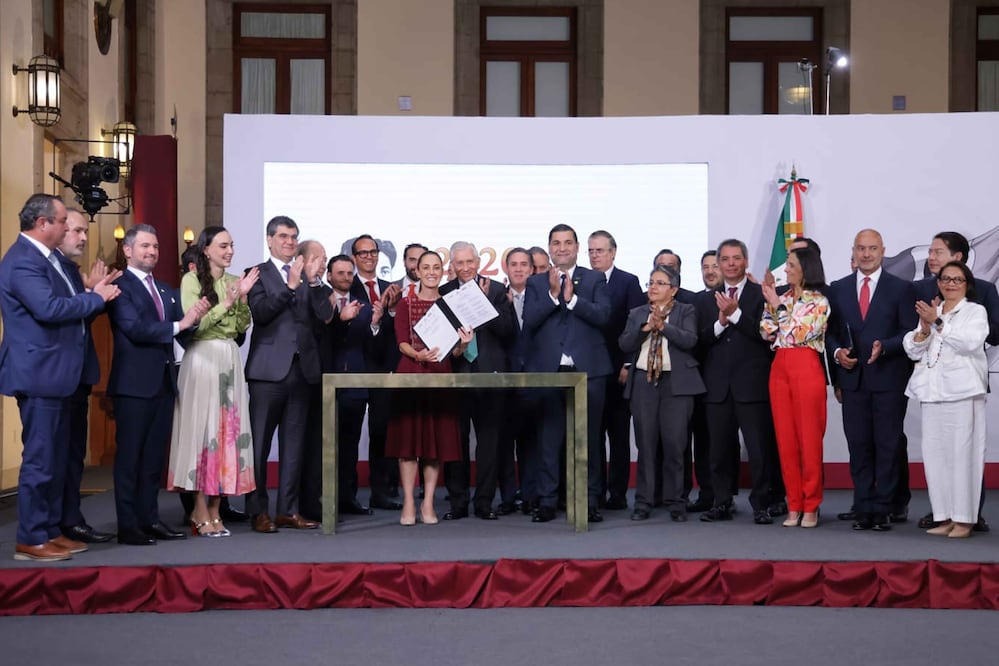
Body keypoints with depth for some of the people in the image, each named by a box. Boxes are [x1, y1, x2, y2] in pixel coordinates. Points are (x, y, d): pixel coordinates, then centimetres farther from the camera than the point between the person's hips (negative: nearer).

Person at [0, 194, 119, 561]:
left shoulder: (43, 256, 15)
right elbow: (49, 308, -28)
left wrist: (93, 293, 4)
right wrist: (96, 297, -17)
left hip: (54, 374, 10)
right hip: (39, 375, -10)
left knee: (55, 459, 15)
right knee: (39, 459, -4)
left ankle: (50, 531, 23)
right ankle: (30, 539, 4)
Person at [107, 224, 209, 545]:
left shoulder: (165, 290, 19)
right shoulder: (121, 286, -6)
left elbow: (181, 333, 12)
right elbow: (133, 327, -19)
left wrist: (194, 317, -9)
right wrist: (179, 324, -19)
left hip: (164, 381, 7)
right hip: (134, 383, -7)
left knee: (154, 455, 11)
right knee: (130, 455, -1)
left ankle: (150, 518, 17)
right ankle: (127, 525, 3)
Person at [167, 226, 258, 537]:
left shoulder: (234, 280, 13)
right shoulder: (191, 280, -3)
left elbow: (243, 327, 11)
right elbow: (192, 325, -11)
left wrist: (243, 298, -4)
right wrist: (225, 304, -16)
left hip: (229, 359, 6)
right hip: (202, 359, -5)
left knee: (228, 428, 3)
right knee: (203, 428, -4)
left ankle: (215, 509, 10)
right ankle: (200, 511, 3)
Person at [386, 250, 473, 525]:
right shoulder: (405, 304, 8)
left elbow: (455, 352, 5)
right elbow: (402, 342, -2)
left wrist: (462, 344, -18)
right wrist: (417, 354, -23)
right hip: (410, 374, -1)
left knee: (438, 439, 1)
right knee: (409, 438, -3)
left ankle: (428, 503, 8)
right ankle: (408, 504, 2)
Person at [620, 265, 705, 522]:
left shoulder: (685, 311, 7)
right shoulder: (637, 314, 16)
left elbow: (690, 340, -9)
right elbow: (625, 344, 3)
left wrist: (663, 326, -20)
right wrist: (645, 328, -11)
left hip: (676, 383, -3)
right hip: (643, 382, 3)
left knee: (674, 443, -5)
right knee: (646, 443, 3)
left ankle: (676, 502, 4)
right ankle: (644, 501, 8)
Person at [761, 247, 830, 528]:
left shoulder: (819, 302, -3)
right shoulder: (781, 298, 14)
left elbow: (798, 334, -13)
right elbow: (767, 334, 8)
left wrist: (778, 305, -8)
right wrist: (770, 303, 0)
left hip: (806, 369, -6)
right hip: (779, 369, 6)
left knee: (809, 438, -2)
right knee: (785, 438, 5)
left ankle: (811, 507, 7)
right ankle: (794, 505, 12)